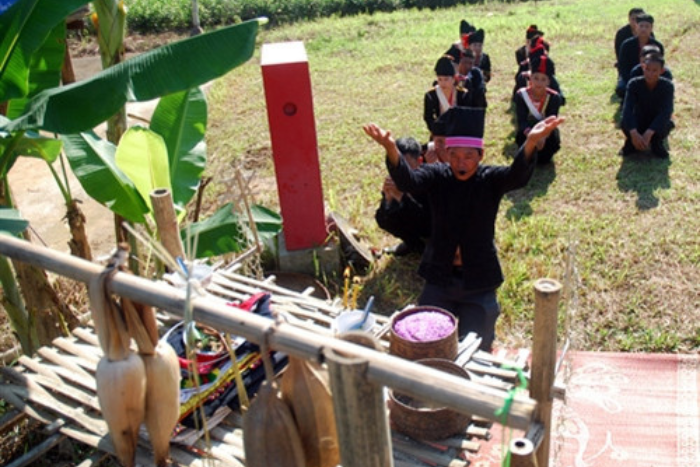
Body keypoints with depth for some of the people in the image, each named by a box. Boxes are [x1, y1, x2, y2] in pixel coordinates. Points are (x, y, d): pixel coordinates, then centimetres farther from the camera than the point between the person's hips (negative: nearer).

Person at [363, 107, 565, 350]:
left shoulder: (490, 179, -10)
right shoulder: (436, 176, -8)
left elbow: (517, 176, -32)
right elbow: (408, 181, -28)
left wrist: (530, 143, -55)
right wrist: (391, 149, -51)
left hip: (478, 281, -1)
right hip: (439, 277, 1)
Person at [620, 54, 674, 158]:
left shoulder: (667, 86, -20)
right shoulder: (634, 84, -19)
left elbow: (666, 112, -31)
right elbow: (627, 109, -29)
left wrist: (649, 133, -44)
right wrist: (634, 133, -45)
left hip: (657, 124, 0)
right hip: (639, 123, 0)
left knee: (666, 124, -34)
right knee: (625, 122, -32)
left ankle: (657, 143, 0)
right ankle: (631, 143, 1)